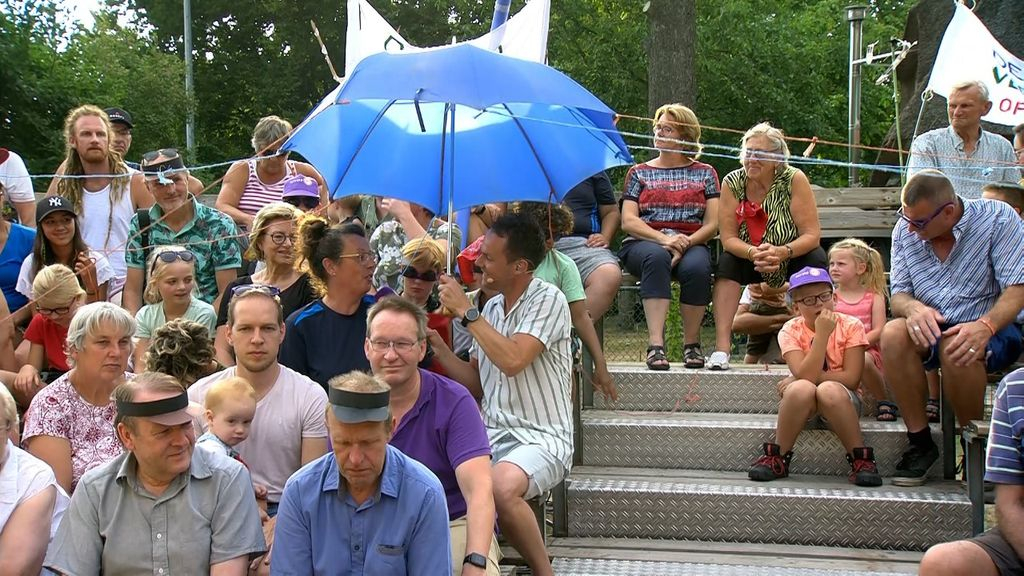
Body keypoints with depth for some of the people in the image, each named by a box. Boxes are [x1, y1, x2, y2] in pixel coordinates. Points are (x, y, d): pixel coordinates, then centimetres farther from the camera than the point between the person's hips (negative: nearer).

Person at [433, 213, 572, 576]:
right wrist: (435, 343, 6)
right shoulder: (492, 307, 14)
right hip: (489, 434, 6)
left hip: (539, 438, -6)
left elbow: (512, 361, -22)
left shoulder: (548, 300, -7)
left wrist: (465, 311, -14)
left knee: (500, 485, -36)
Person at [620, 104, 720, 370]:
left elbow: (712, 223, 5)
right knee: (656, 257, -37)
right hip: (643, 244, 0)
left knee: (696, 266, -35)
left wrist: (685, 244, -14)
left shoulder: (705, 173, 17)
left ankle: (692, 343, -21)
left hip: (692, 244, 0)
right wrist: (664, 239, -15)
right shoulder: (639, 173, 17)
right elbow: (628, 221, 3)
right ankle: (655, 343, -44)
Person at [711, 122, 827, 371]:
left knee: (815, 259, -30)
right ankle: (722, 346, -32)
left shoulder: (794, 180, -19)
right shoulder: (732, 183, -14)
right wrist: (753, 253, -36)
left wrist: (782, 252, -39)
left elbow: (812, 235, -21)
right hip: (749, 261, 2)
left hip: (792, 259, -1)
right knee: (726, 261, -27)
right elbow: (728, 238, -16)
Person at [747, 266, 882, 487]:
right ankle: (777, 458, -17)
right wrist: (822, 334, -26)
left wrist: (806, 378, -17)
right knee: (801, 389, -34)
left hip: (841, 401, -1)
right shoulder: (790, 330, -7)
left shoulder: (851, 326, -8)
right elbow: (805, 375, -21)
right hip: (804, 402, 1)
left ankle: (861, 460, -20)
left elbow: (851, 378, -15)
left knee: (829, 390, -36)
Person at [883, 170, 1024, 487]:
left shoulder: (997, 218, -11)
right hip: (932, 329, 4)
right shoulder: (905, 232, 1)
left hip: (996, 328, -4)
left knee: (956, 350, -37)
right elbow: (898, 295, 0)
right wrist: (913, 307, -25)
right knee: (893, 333, -29)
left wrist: (985, 326, -36)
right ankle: (920, 442, -17)